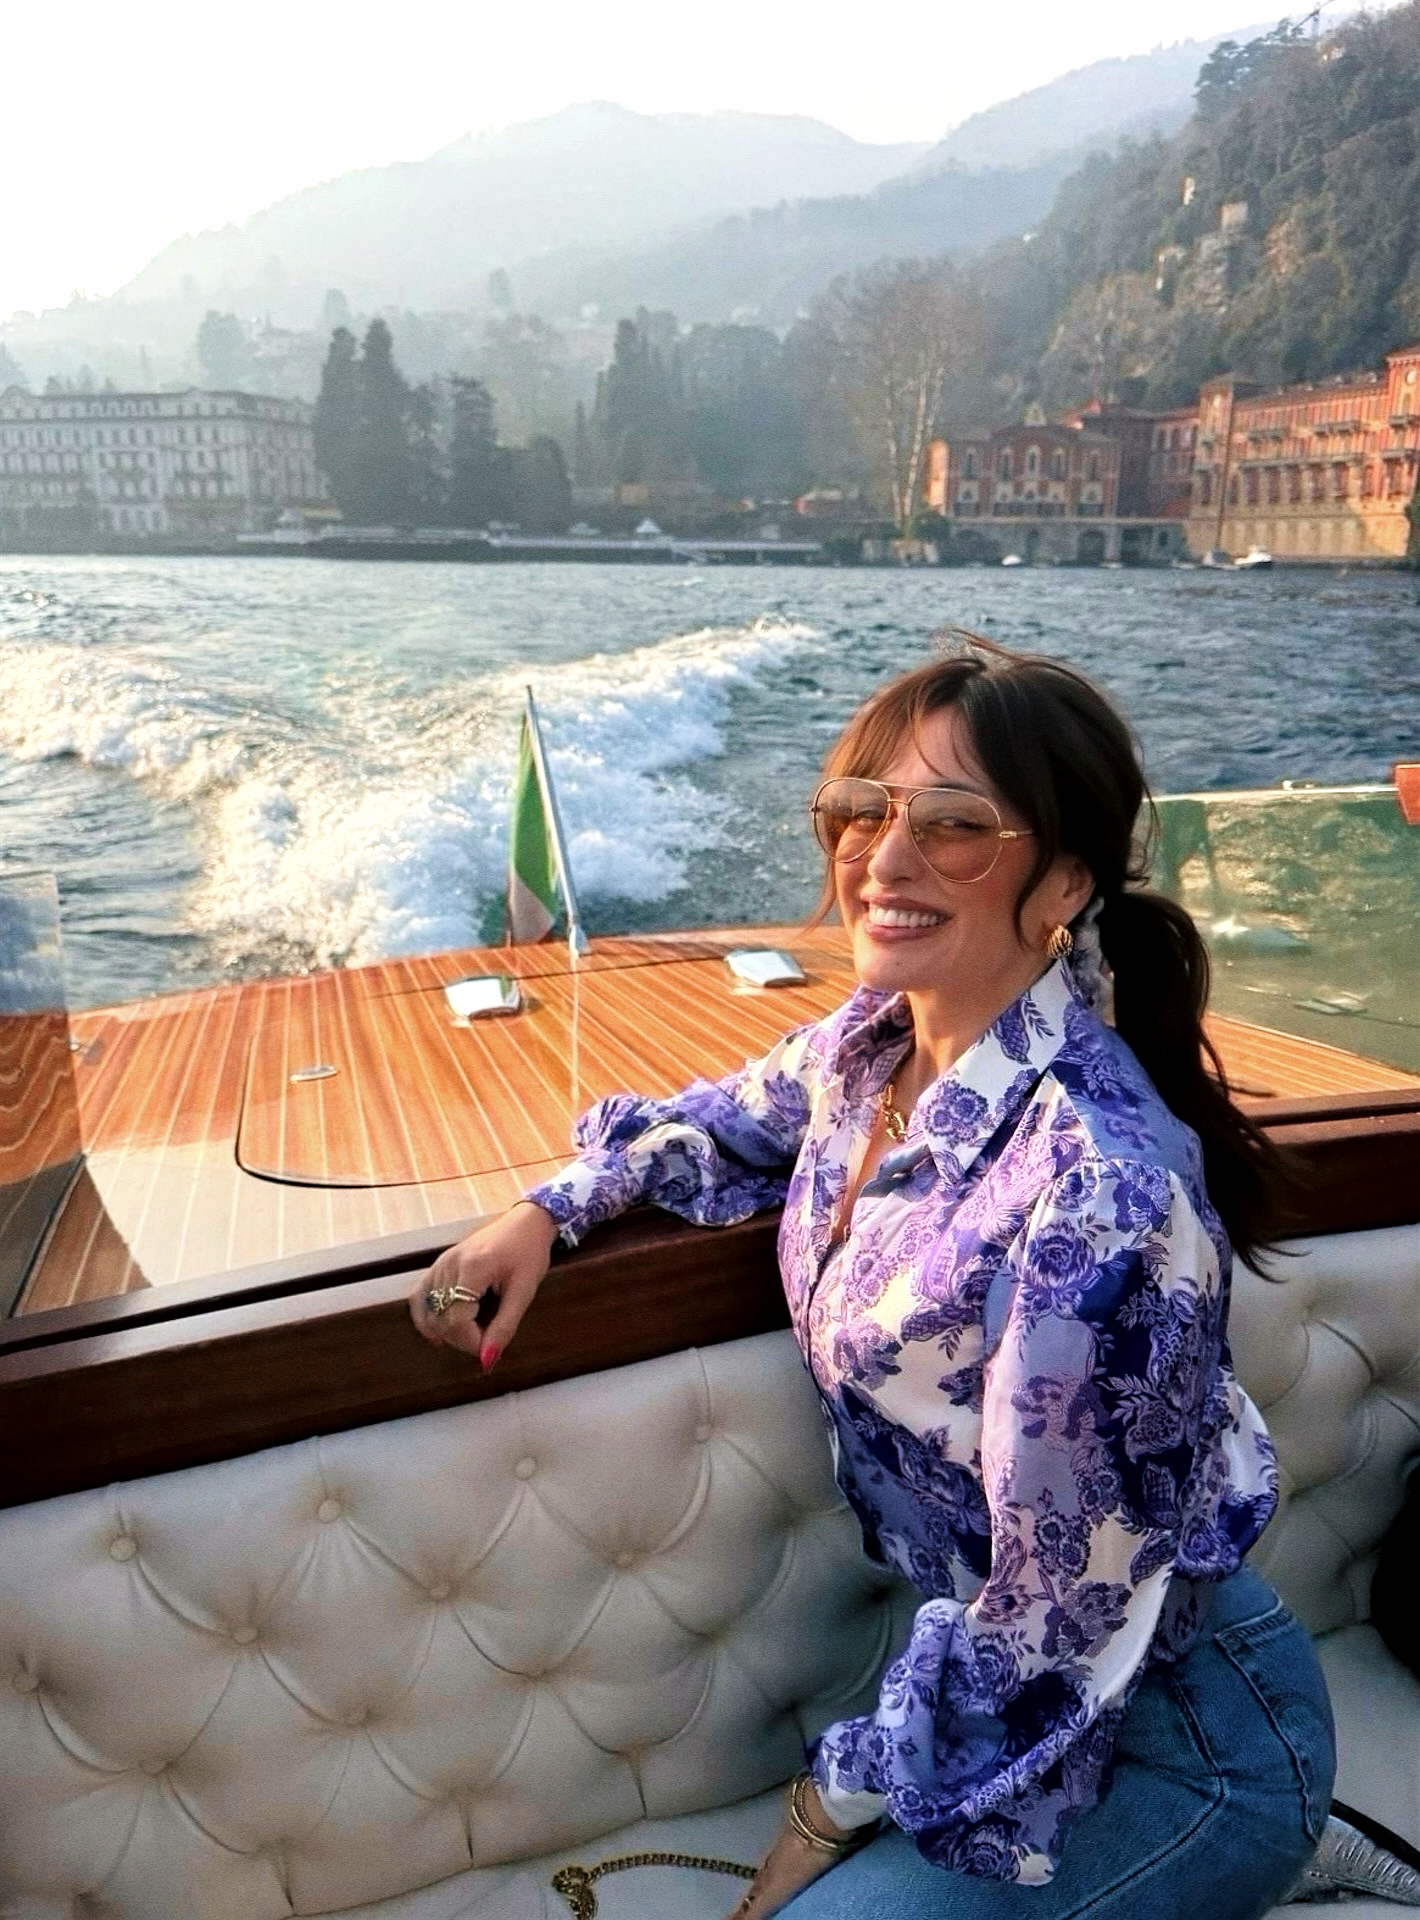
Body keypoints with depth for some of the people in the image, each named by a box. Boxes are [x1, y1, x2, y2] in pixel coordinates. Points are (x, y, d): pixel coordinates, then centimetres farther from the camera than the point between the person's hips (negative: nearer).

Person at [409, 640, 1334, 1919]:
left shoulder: (1094, 1191, -34)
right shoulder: (873, 1042, -9)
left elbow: (1063, 1623, -25)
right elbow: (738, 1121, 13)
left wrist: (842, 1795, -10)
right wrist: (552, 1210, -2)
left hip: (1164, 1739, -6)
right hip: (979, 1661, 7)